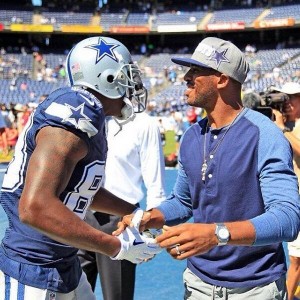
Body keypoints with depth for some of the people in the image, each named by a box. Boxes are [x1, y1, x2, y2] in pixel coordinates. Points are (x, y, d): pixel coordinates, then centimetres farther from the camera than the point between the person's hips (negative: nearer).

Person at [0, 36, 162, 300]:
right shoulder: (74, 114, -22)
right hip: (34, 278, -9)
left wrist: (136, 214, 21)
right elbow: (35, 207, -31)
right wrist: (119, 247, -24)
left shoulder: (89, 117, 6)